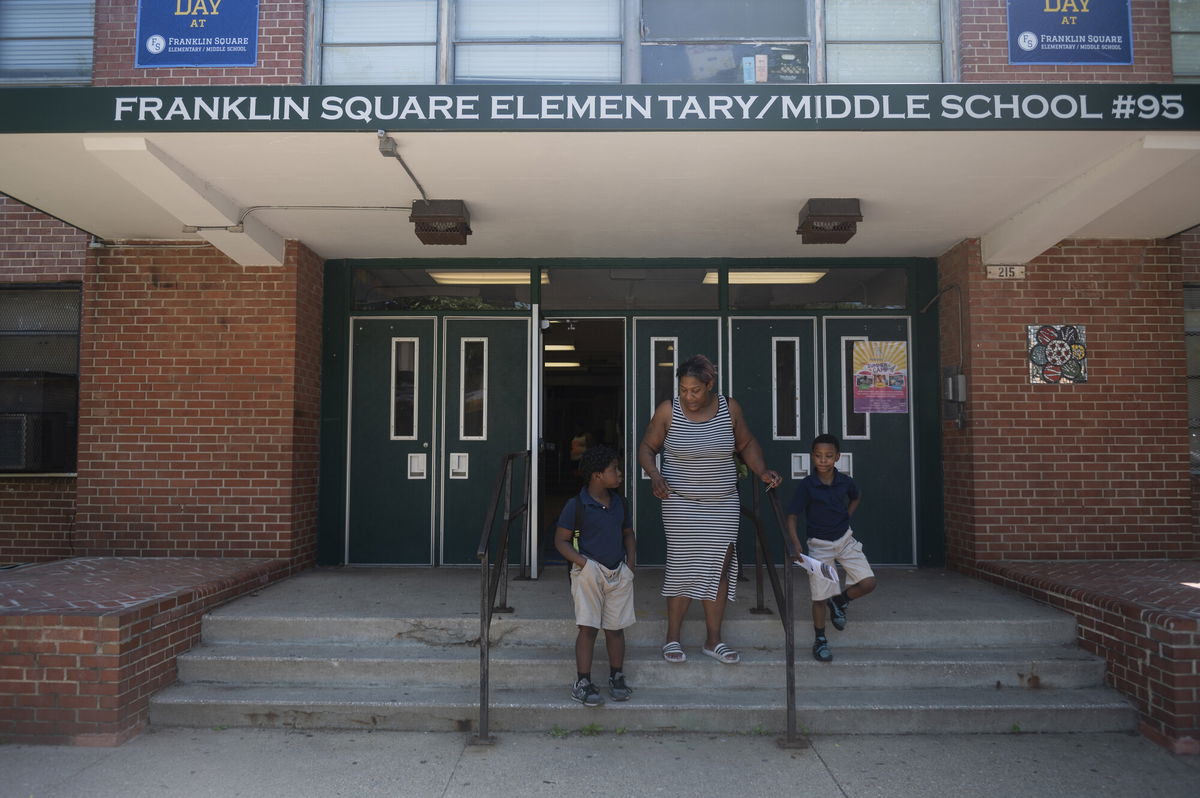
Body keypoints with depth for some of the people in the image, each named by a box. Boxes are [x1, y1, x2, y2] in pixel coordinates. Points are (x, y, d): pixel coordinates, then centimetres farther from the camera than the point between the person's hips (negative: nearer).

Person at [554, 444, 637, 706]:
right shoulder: (576, 505, -10)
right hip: (589, 573, -5)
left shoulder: (620, 503, 7)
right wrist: (583, 562, -17)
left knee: (616, 627, 11)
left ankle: (617, 678, 25)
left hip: (619, 573, 5)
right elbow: (561, 540, -6)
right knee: (588, 628, -4)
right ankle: (582, 682, 7)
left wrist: (631, 561, 5)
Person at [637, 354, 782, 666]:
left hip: (724, 505, 3)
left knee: (719, 567, 5)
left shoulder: (729, 408, -1)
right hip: (681, 503, -3)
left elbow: (746, 444, 12)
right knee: (683, 567, -3)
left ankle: (713, 640, 17)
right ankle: (672, 638, 14)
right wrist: (654, 475, -17)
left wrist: (761, 471, -3)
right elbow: (647, 447, 1)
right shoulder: (667, 411, -8)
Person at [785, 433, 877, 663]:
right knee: (820, 597, -1)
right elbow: (791, 517, -14)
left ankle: (839, 601, 21)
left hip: (845, 539, 3)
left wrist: (845, 516, 6)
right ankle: (820, 640, 18)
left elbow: (856, 497, 20)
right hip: (819, 544, -3)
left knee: (868, 583, -8)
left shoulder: (845, 481, -5)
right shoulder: (807, 485, -16)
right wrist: (797, 546, -26)